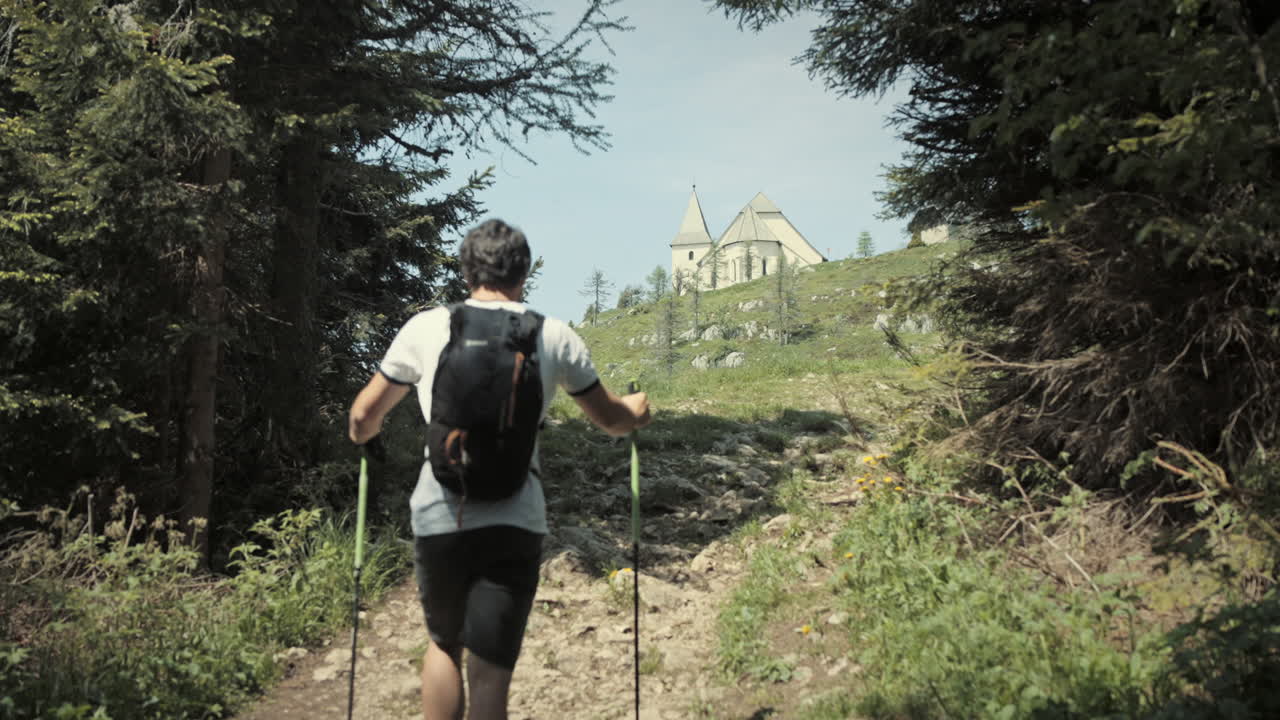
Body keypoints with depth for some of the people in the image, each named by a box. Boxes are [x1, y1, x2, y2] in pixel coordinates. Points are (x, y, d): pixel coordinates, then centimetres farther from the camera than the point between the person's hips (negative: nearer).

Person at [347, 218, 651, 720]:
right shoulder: (555, 336, 5)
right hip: (514, 520, -1)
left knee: (444, 644, 24)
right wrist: (636, 413, 41)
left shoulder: (426, 327, 5)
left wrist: (362, 435, 37)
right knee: (490, 671, 4)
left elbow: (364, 418, 14)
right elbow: (609, 418, 18)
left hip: (439, 514, 1)